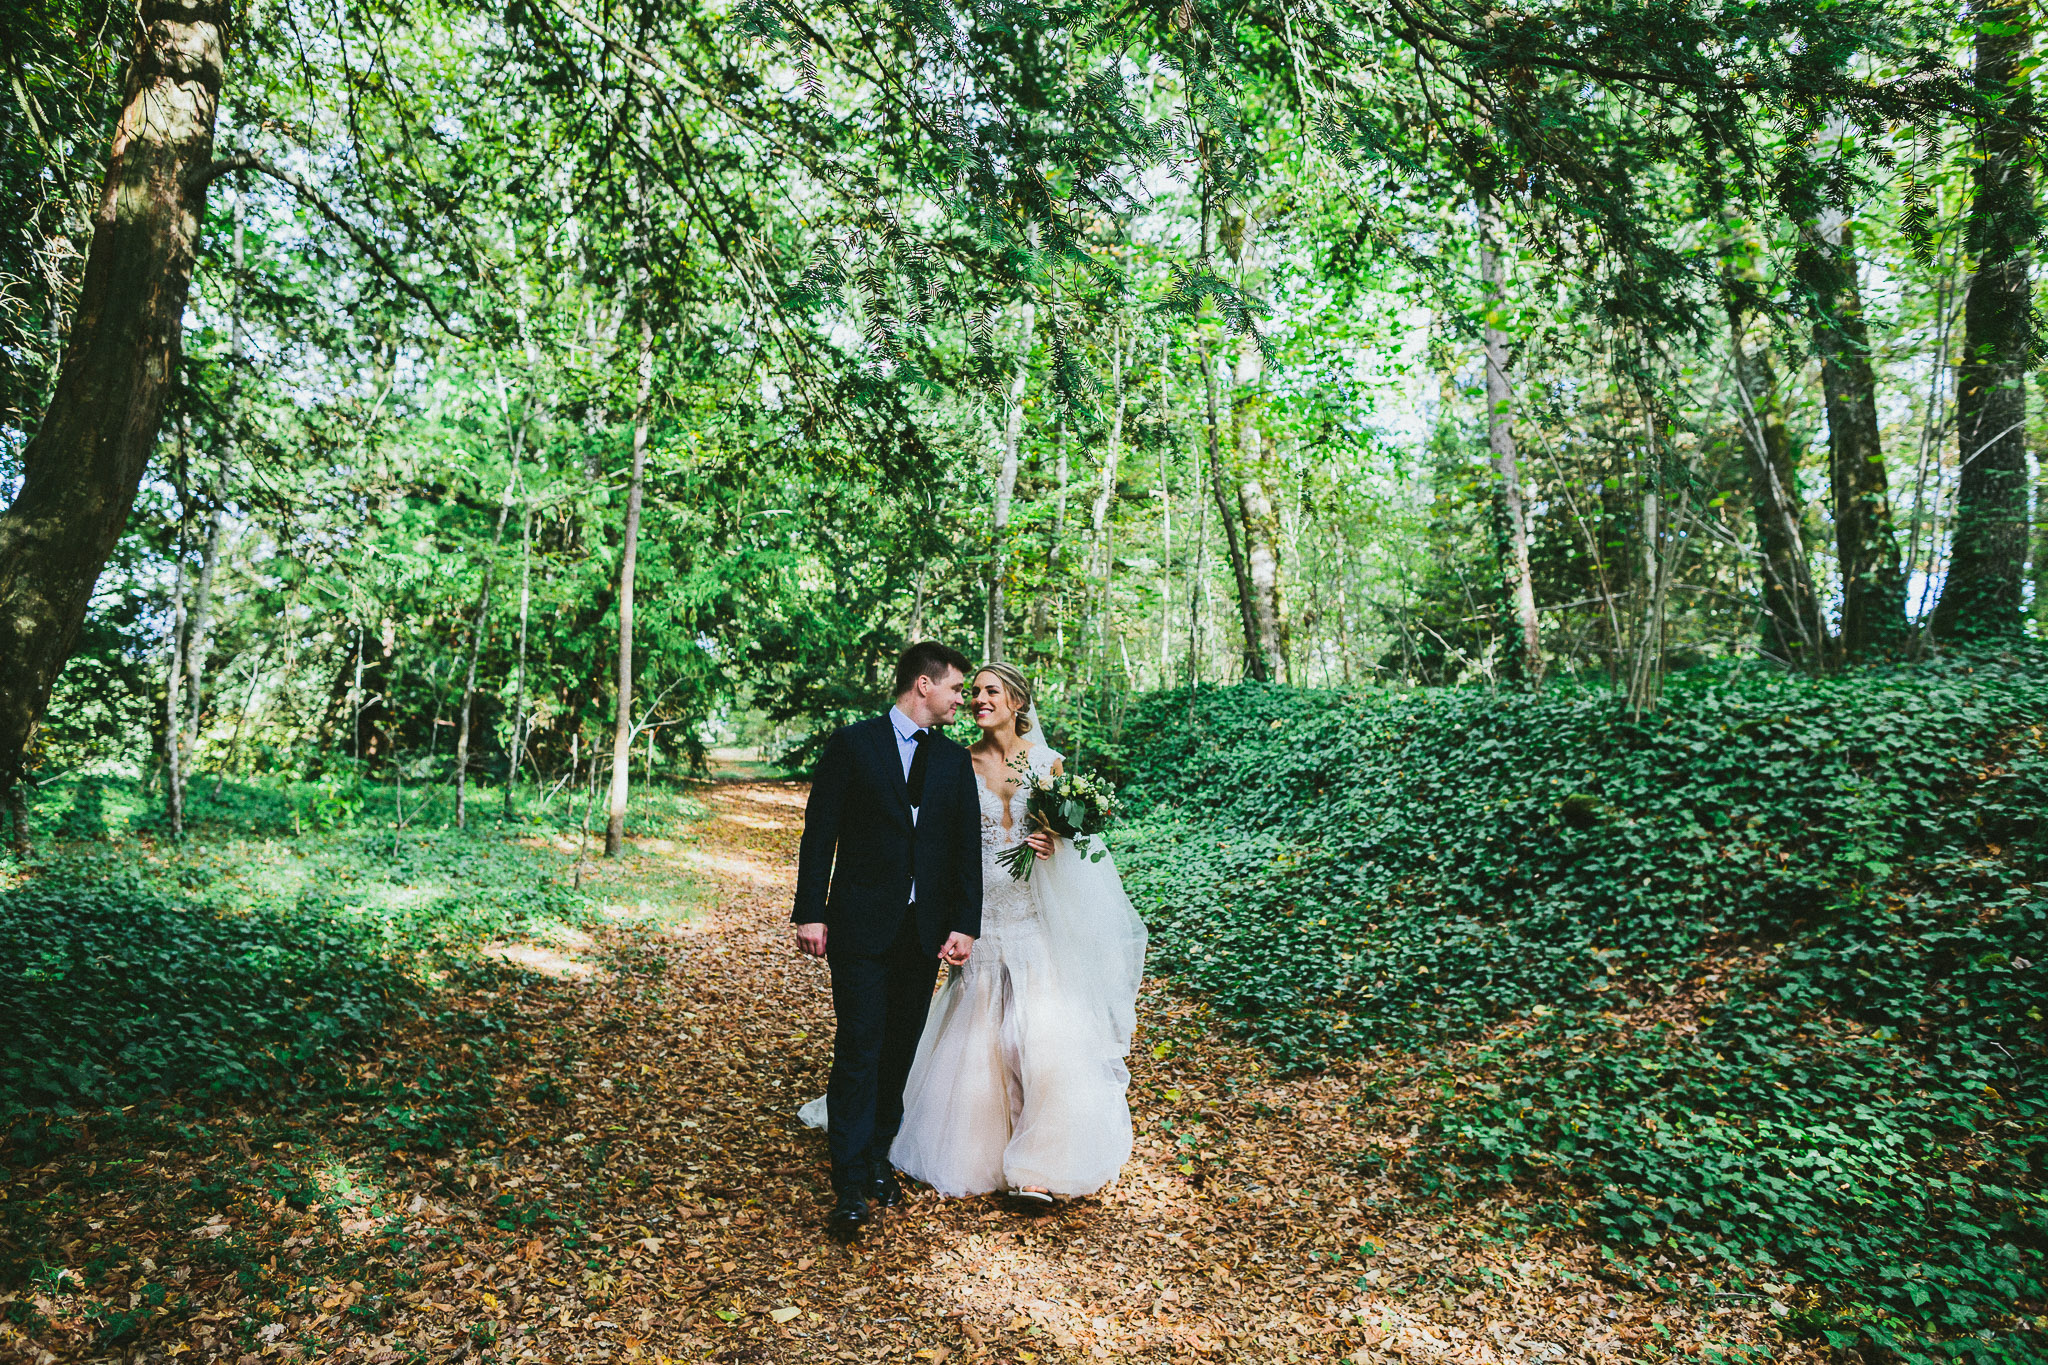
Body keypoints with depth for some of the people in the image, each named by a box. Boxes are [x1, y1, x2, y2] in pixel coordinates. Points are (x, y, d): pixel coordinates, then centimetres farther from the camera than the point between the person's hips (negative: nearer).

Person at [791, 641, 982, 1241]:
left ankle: (878, 1156, 29)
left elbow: (968, 847, 8)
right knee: (859, 1051, -4)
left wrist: (965, 924, 1)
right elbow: (820, 832, -3)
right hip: (861, 923, -4)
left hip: (926, 930, 4)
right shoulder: (853, 744, -2)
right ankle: (851, 1185, 5)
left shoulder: (955, 759, 10)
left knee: (899, 1050, 13)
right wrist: (810, 912, -7)